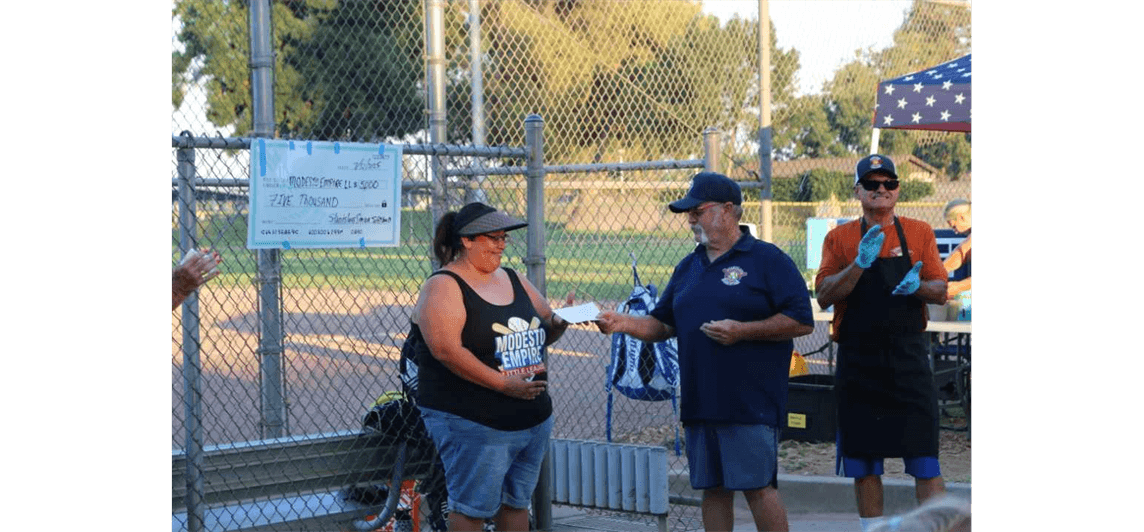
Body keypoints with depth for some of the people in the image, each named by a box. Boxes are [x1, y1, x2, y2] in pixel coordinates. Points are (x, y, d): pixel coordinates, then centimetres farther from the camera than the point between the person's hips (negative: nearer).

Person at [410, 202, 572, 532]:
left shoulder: (514, 280, 13)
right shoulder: (444, 287, -10)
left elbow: (543, 329, 21)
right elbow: (446, 350, -22)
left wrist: (559, 322, -4)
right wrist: (503, 384, -24)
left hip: (533, 418, 7)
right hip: (473, 424, -7)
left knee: (516, 503, 14)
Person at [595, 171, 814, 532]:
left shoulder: (767, 259, -4)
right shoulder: (689, 267, 17)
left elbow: (802, 322, -9)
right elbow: (664, 324, 20)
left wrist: (742, 331, -17)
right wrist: (624, 323, 2)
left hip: (751, 403, -6)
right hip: (699, 403, 6)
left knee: (758, 487, -6)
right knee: (712, 488, 10)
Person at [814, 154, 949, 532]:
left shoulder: (920, 233, 8)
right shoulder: (840, 238, 6)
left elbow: (940, 292, 6)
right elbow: (823, 296, -5)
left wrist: (918, 286, -16)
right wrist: (860, 263, -18)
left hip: (908, 359, 0)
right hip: (858, 362, 1)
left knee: (925, 461, -4)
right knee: (864, 464, 7)